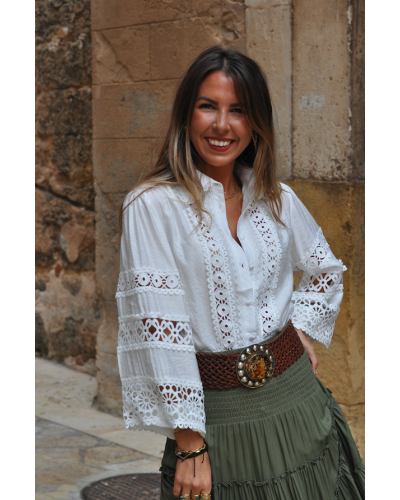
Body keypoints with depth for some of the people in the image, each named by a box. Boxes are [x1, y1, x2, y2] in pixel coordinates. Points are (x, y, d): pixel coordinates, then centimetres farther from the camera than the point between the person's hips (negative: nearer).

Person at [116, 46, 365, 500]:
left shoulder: (277, 200, 5)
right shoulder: (153, 206, -10)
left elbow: (323, 269, 23)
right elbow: (159, 328, -15)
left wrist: (301, 327, 6)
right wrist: (189, 445, -16)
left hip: (294, 396, 4)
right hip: (213, 415, -4)